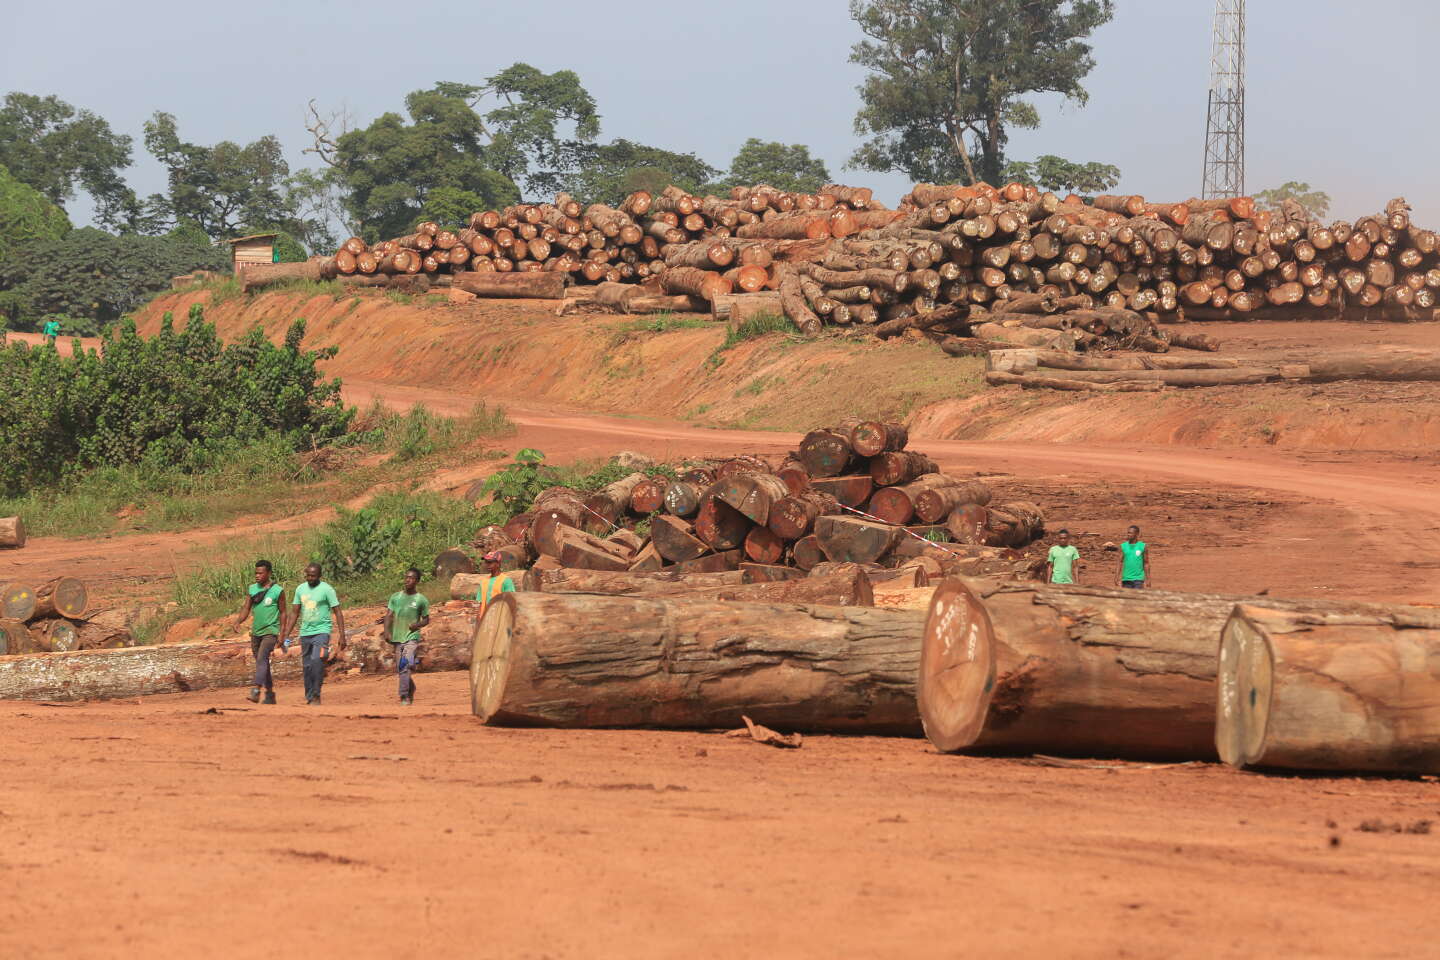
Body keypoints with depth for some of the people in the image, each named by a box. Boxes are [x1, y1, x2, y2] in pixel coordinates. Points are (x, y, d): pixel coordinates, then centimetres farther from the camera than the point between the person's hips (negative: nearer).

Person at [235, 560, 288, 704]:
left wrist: (282, 635, -4)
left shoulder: (277, 591, -5)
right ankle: (270, 695, 23)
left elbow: (282, 613, -1)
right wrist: (238, 622, -12)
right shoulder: (252, 589, 8)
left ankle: (256, 691, -34)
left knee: (261, 659, -23)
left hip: (270, 632, -6)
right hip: (256, 632, 6)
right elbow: (246, 609, 8)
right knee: (262, 664, 12)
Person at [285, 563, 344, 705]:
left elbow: (337, 613, -5)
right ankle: (309, 696, 16)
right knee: (307, 666, 7)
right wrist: (287, 635, 11)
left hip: (321, 631, -5)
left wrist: (342, 635, -11)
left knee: (317, 661, -22)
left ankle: (316, 695, -16)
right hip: (305, 633, 5)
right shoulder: (300, 589, 9)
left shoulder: (327, 589, -6)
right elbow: (295, 613, 15)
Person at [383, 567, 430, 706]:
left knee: (406, 665, -23)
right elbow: (389, 615, 5)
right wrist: (387, 631, -10)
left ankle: (404, 696, -20)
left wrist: (417, 624, -12)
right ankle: (411, 690, 29)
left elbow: (426, 620, 9)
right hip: (397, 637, 4)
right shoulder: (395, 597, 10)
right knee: (400, 668, 7)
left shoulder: (422, 600, 3)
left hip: (412, 637, -4)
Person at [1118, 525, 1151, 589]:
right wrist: (1118, 578, -3)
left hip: (1138, 579, -2)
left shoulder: (1143, 546, 1)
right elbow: (1120, 563, 5)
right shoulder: (1123, 546, 6)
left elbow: (1146, 563, 3)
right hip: (1126, 578, 2)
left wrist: (1147, 579, -1)